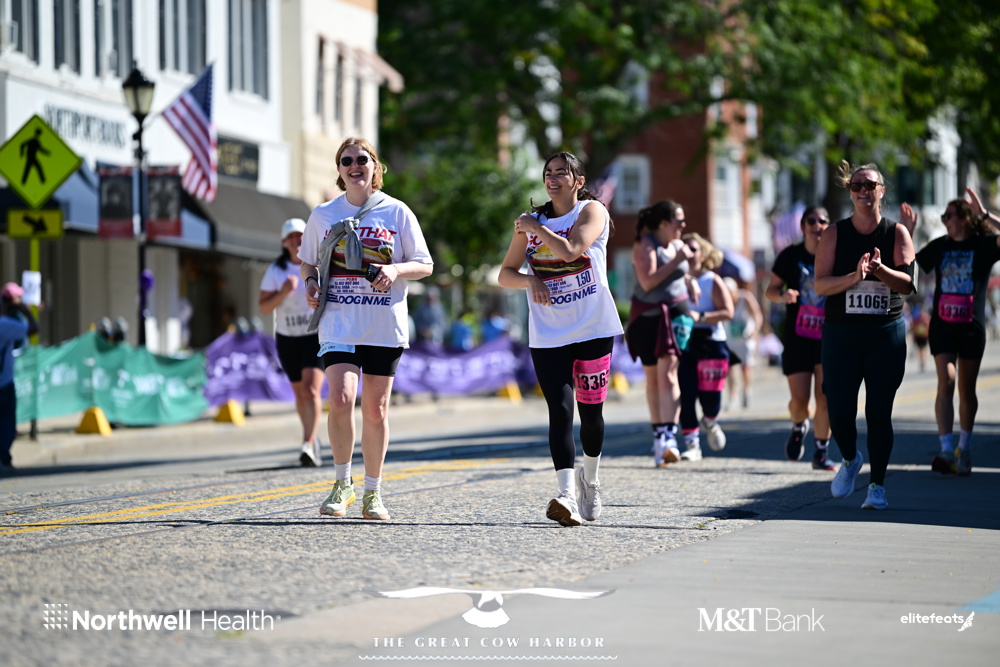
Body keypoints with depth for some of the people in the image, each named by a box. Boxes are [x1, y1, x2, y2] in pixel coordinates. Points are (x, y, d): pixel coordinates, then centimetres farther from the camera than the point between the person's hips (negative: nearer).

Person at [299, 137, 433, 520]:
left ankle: (372, 493, 18)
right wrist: (310, 282, -2)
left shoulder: (397, 213, 2)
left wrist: (396, 270, -16)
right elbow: (308, 261, 20)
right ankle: (342, 485, -3)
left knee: (375, 409, 5)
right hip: (338, 325, 0)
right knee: (341, 399, -18)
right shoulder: (323, 215, 7)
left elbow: (425, 265, 4)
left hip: (385, 327, 0)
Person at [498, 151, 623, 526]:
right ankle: (568, 496, -24)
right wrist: (529, 281, -7)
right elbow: (505, 274, 14)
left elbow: (570, 250, -20)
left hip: (593, 330, -2)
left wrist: (533, 227, -8)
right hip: (548, 336, 2)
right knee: (560, 411, -13)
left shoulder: (592, 211, -2)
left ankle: (589, 478, 35)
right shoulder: (532, 221, 11)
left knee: (590, 410, 8)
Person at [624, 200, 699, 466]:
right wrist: (676, 261, -19)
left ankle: (669, 437, -24)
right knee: (653, 379, 6)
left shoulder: (678, 245, 9)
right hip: (648, 317, -2)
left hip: (676, 314, 2)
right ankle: (658, 435, 18)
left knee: (668, 374, -13)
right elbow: (648, 282, -19)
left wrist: (692, 305, 13)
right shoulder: (645, 245, -8)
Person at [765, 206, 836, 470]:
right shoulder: (790, 256, 1)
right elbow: (770, 290, 7)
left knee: (825, 399, -6)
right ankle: (799, 427, 29)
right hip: (797, 338, 0)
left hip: (829, 338, 0)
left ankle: (821, 453, 6)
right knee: (799, 400, -5)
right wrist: (782, 295, -15)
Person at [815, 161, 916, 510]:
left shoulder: (897, 233, 4)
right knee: (839, 409, -4)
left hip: (886, 333, 0)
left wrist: (880, 270, -26)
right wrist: (854, 277, -22)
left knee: (879, 412, -2)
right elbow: (820, 285, -5)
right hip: (841, 333, 0)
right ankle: (850, 459, 27)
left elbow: (907, 283, -6)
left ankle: (877, 485, 10)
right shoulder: (835, 233, 4)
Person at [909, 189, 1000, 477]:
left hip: (972, 326, -1)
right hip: (942, 324, 1)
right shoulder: (939, 246, 6)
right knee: (946, 382, -13)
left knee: (967, 390, 9)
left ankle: (964, 448, 27)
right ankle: (947, 452, -20)